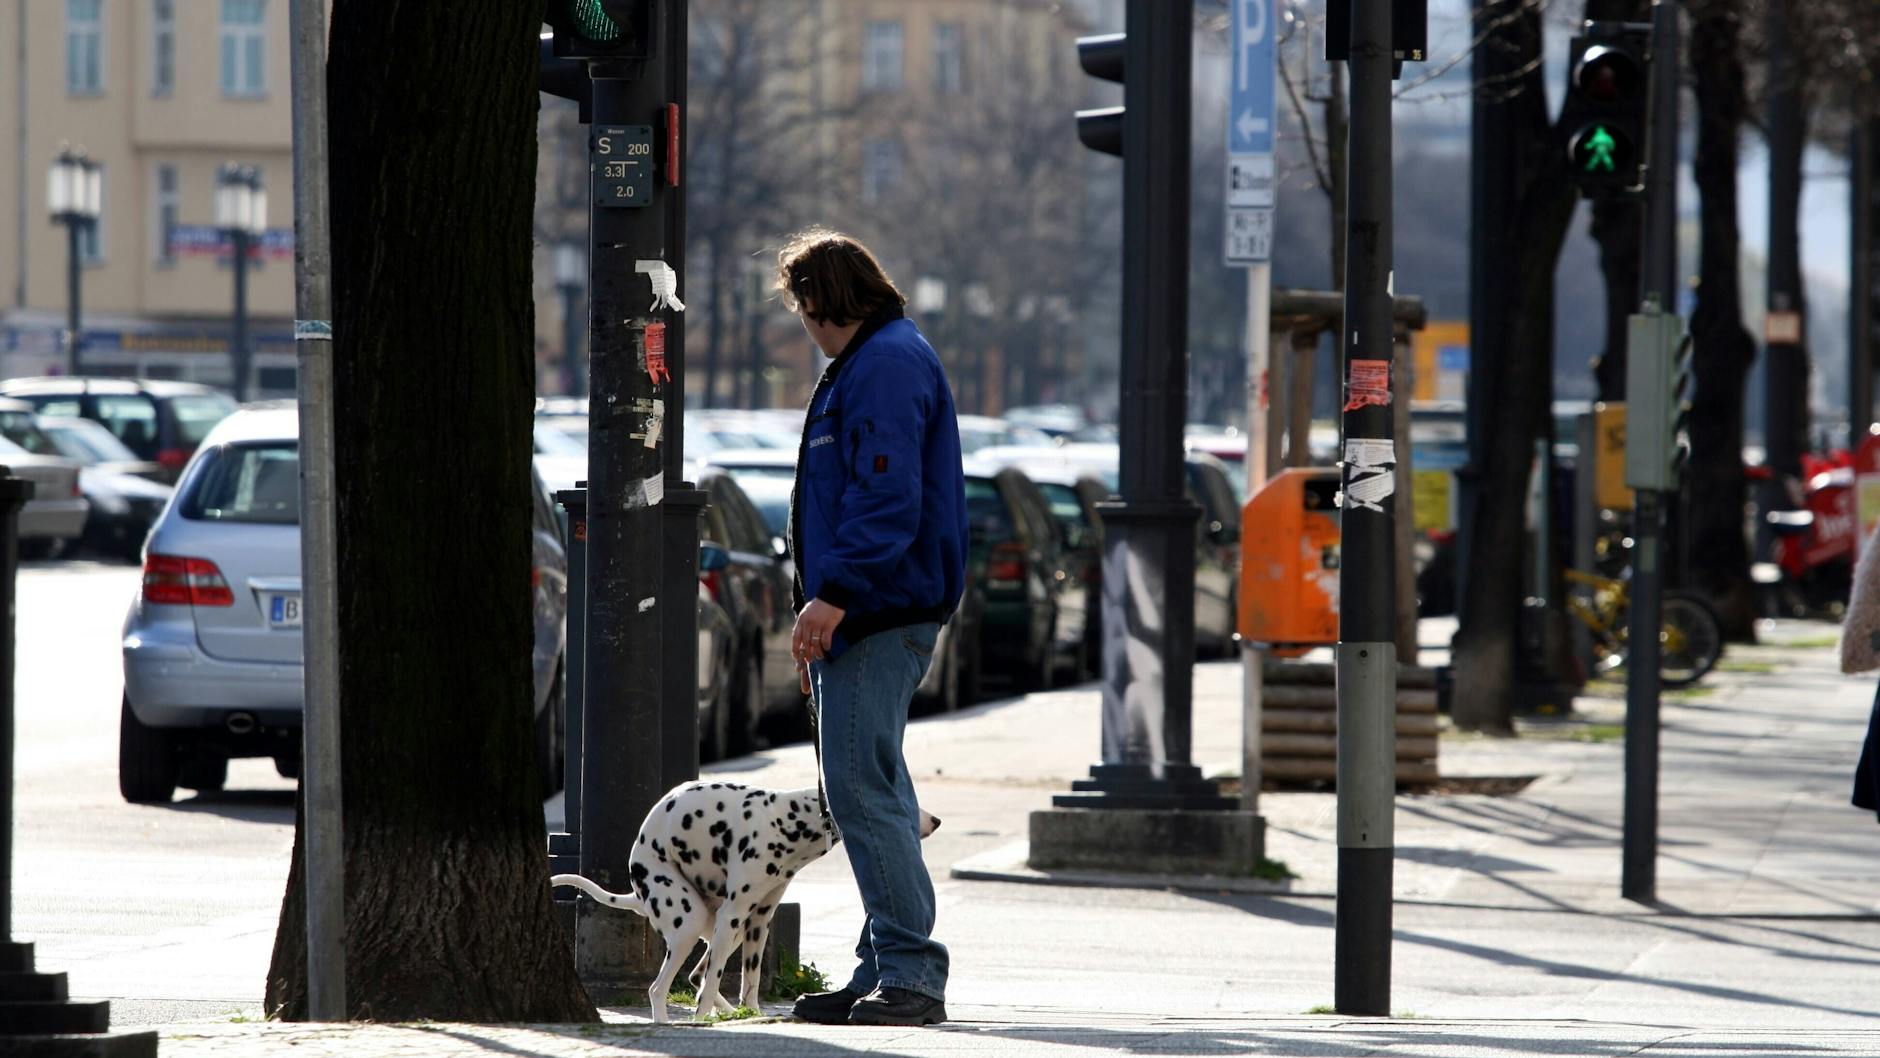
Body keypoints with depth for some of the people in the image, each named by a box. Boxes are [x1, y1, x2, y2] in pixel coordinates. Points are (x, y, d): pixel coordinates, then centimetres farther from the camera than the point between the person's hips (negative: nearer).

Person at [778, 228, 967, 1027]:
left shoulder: (887, 365, -12)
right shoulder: (870, 361, 22)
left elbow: (887, 499, -23)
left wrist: (833, 595, -25)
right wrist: (825, 608, 25)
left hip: (876, 614, -11)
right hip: (860, 617, 11)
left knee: (861, 789, -13)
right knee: (864, 790, 11)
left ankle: (911, 970, -14)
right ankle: (886, 972, 15)